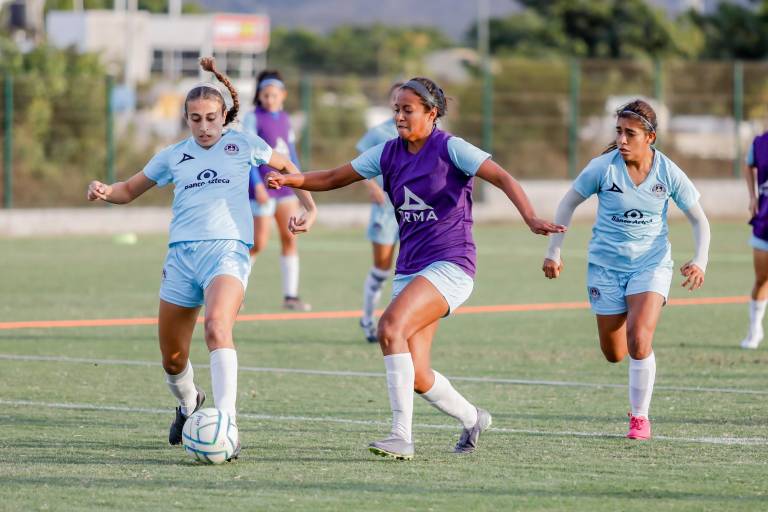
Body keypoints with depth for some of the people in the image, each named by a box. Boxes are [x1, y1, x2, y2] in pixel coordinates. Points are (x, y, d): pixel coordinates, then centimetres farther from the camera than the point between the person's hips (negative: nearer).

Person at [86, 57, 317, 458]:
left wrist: (309, 209, 13)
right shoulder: (174, 155, 15)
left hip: (228, 249, -4)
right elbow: (130, 189, 23)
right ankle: (189, 404, 41)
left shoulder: (242, 145, 9)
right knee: (172, 358, 7)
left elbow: (286, 167, 24)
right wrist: (104, 192, 1)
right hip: (181, 255, 4)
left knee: (217, 328, -32)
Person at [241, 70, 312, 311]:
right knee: (259, 243, -5)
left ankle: (290, 296, 3)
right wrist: (257, 185, -21)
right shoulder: (253, 117, -6)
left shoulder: (284, 118, 12)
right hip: (262, 188, -6)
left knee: (290, 237, -1)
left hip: (284, 186, 6)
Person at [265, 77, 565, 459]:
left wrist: (531, 218, -30)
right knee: (416, 377, 0)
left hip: (450, 265, -7)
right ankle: (472, 419, 29)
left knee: (391, 327, -28)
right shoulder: (388, 153, 10)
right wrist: (290, 180, -3)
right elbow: (333, 178, 14)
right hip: (409, 268, 7)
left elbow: (501, 178, -15)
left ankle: (402, 436, -27)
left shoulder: (450, 148, -7)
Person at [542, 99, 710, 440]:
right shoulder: (603, 167, -12)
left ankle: (640, 416, -3)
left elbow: (699, 220, 1)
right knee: (614, 354, 6)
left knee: (639, 341, -21)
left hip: (651, 263, -1)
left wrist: (700, 261, -13)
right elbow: (568, 204, 2)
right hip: (606, 264, 1)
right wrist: (554, 252, 1)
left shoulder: (668, 173, -10)